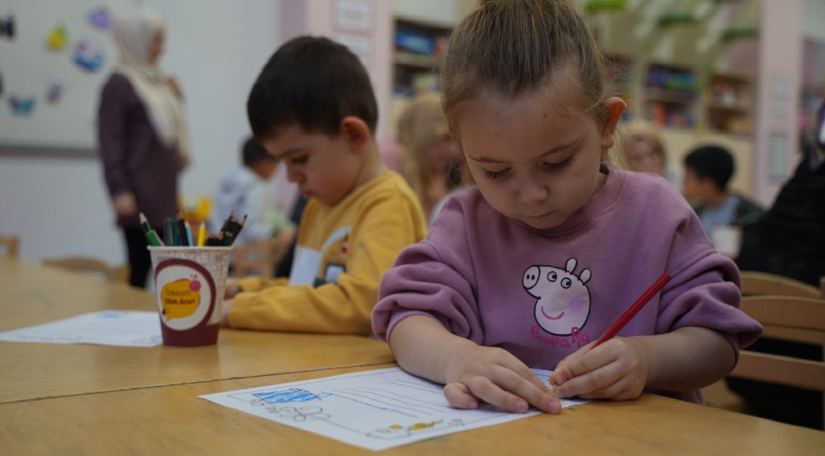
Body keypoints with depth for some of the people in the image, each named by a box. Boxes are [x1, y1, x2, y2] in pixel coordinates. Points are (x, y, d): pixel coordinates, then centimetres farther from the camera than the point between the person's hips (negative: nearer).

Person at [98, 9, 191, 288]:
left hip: (165, 196, 8)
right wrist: (119, 191, -17)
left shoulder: (157, 81, 16)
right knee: (139, 268, -3)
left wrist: (175, 97, 10)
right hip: (140, 199, -8)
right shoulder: (120, 84, -7)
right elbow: (110, 142, -12)